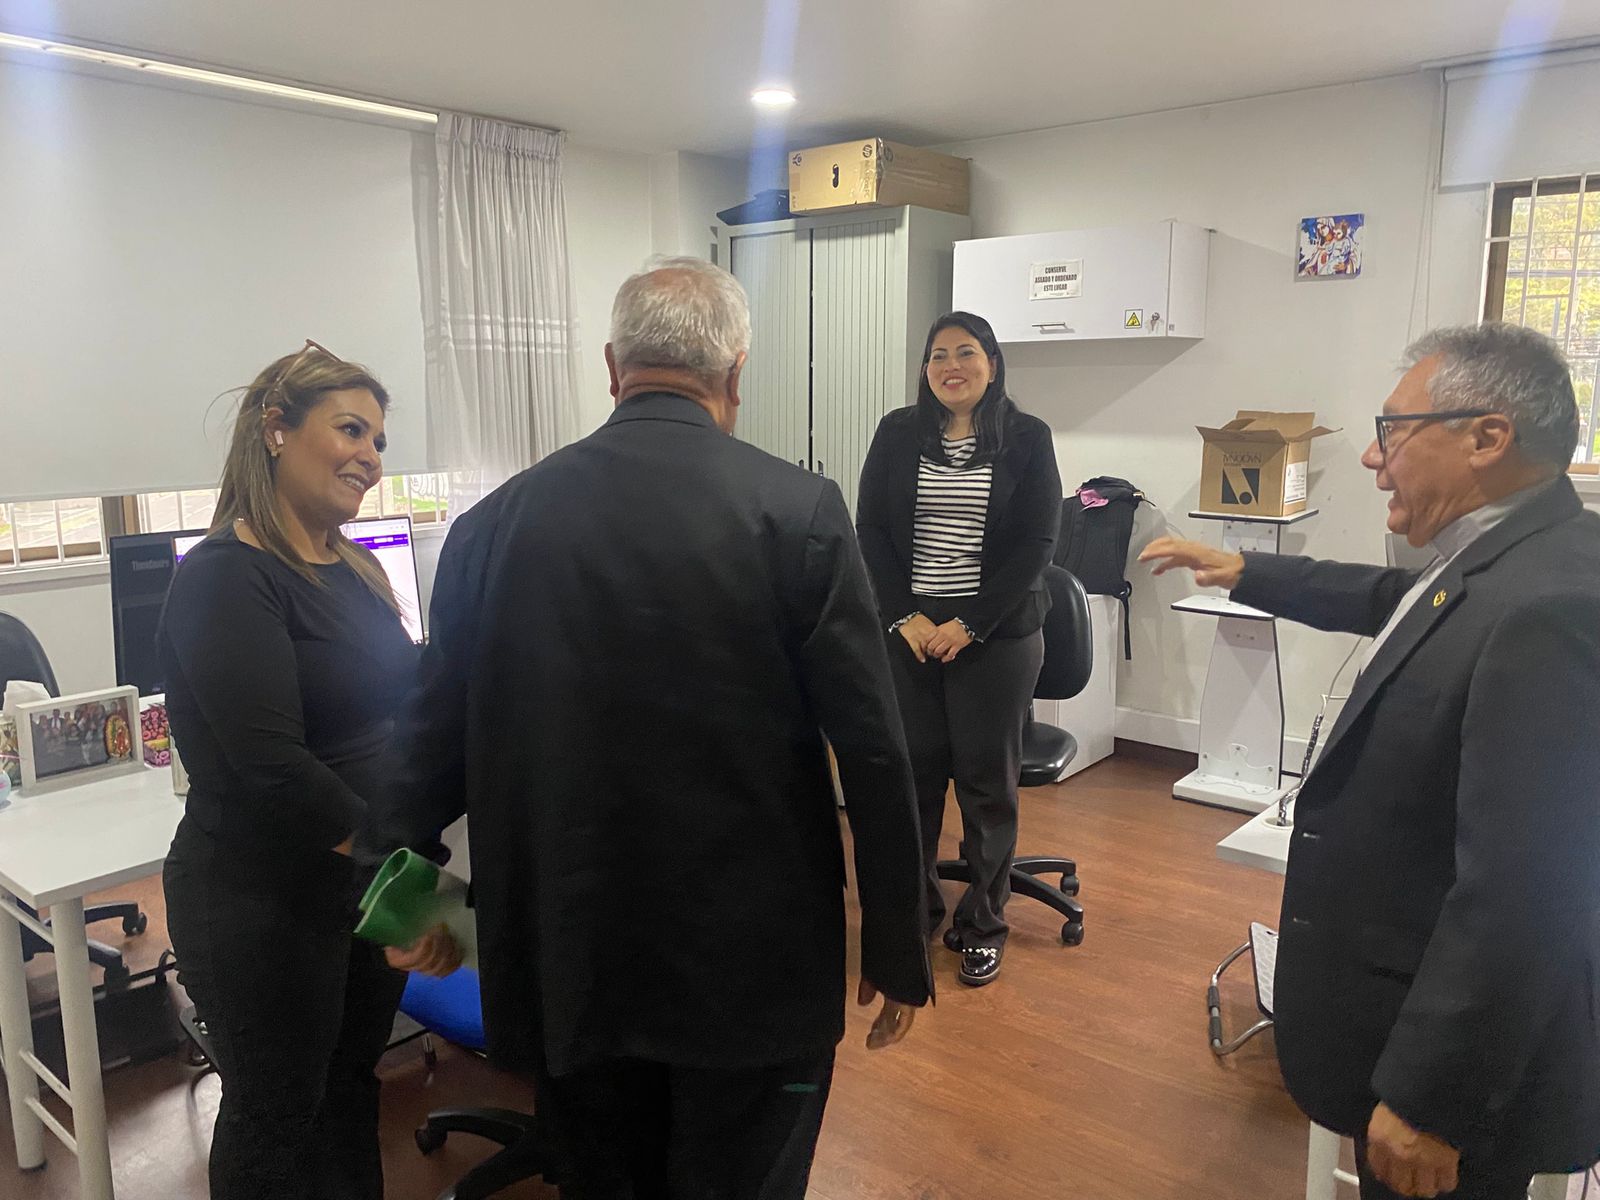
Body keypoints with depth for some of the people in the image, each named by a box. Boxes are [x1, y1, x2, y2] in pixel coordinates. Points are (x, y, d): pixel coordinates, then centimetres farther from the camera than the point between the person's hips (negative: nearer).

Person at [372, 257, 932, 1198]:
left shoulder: (496, 522, -3)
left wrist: (398, 858, 21)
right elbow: (874, 756, -11)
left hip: (569, 964, 3)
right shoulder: (797, 510, -12)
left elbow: (440, 745, 4)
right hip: (752, 965, -2)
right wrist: (900, 953, 0)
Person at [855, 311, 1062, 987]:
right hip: (907, 632, 2)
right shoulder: (897, 435, 7)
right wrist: (906, 617, -8)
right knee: (911, 773, 5)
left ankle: (982, 927, 21)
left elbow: (1035, 544, -5)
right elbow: (871, 530, 3)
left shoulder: (1026, 439, 1)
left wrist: (968, 626, -12)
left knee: (987, 780, 4)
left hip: (996, 636, -1)